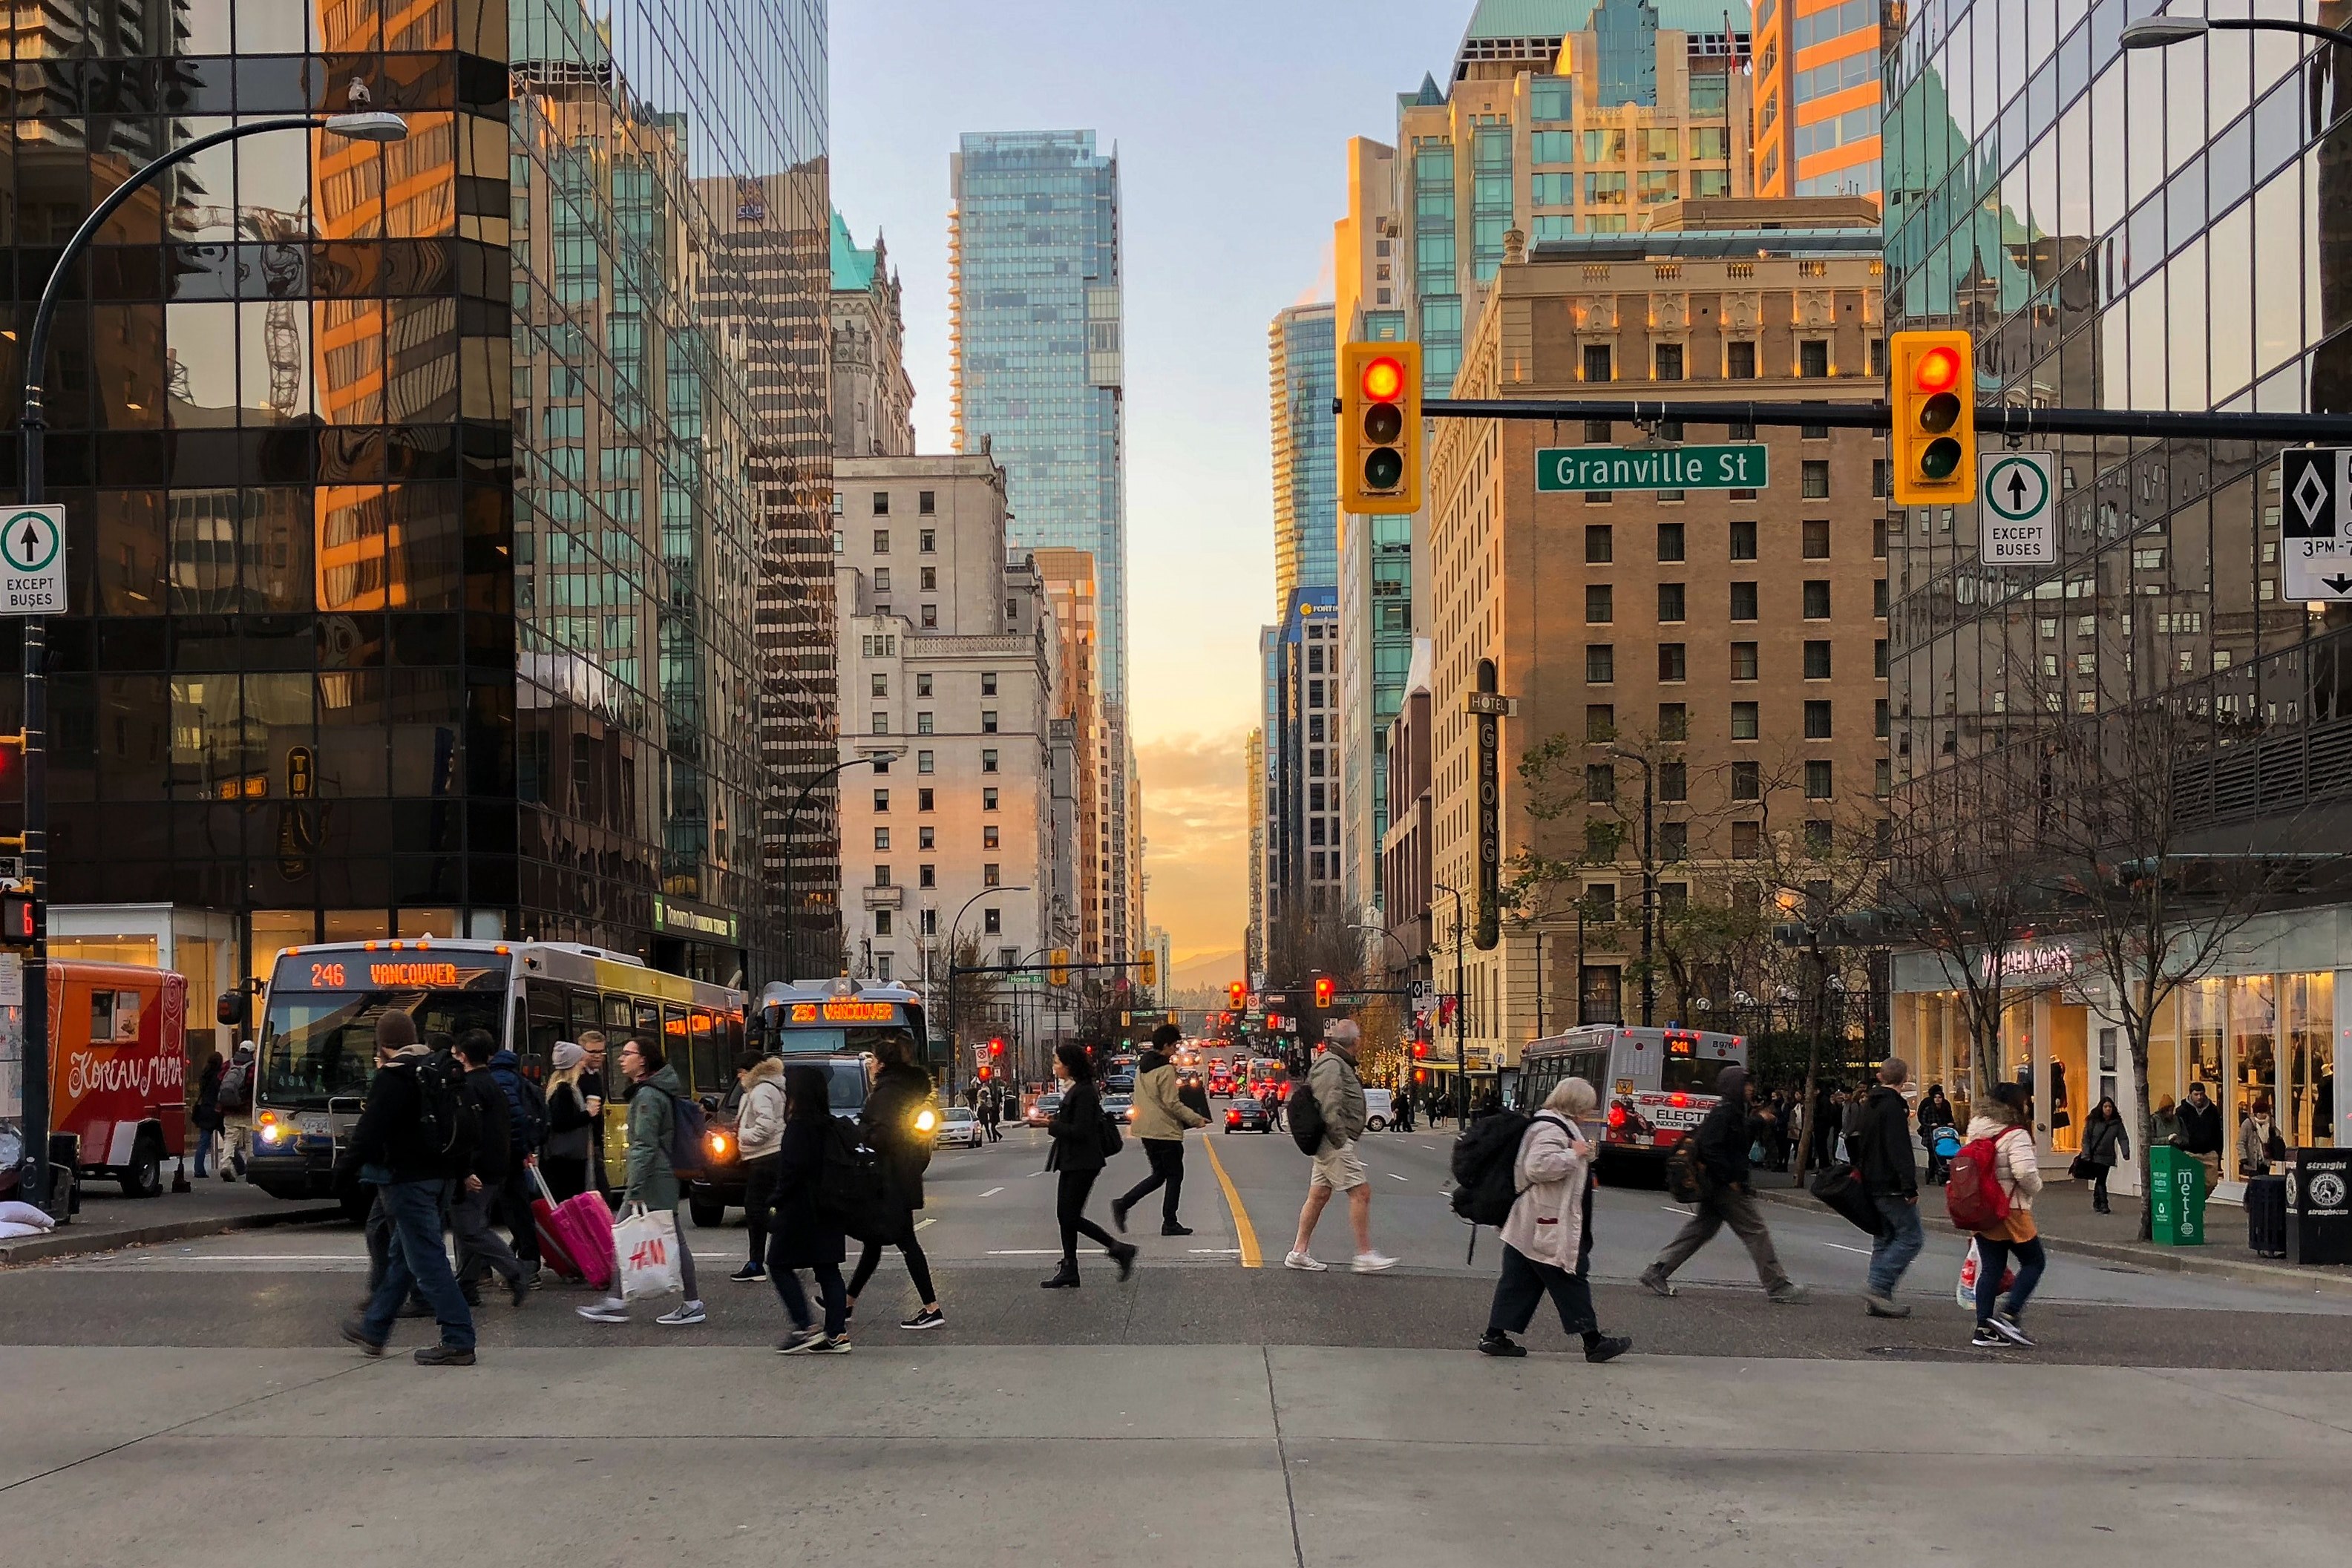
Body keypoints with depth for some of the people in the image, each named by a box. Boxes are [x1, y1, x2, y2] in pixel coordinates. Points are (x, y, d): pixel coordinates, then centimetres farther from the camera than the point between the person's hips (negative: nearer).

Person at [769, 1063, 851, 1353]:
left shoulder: (798, 1127, -15)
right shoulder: (830, 1127, 9)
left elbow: (793, 1169, -20)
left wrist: (778, 1199, -8)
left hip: (800, 1210, -8)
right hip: (827, 1210, 8)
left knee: (780, 1265, 2)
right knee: (827, 1269, 8)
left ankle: (806, 1328, -6)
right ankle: (836, 1334, 5)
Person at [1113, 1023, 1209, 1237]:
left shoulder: (1142, 1065, 11)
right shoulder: (1165, 1069, -16)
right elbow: (1172, 1103, -18)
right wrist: (1195, 1119, -10)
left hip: (1146, 1130, 9)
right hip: (1165, 1131, -9)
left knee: (1159, 1174, 16)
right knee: (1175, 1175, 3)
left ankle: (1122, 1204, 3)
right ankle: (1170, 1223, 4)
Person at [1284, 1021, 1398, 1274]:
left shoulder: (1337, 1063, 19)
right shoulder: (1331, 1064, -15)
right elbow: (1329, 1107, -24)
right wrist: (1340, 1138, -23)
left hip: (1331, 1144, 11)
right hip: (1335, 1142, -11)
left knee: (1318, 1195, 11)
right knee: (1360, 1192, -10)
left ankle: (1298, 1253, 14)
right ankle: (1365, 1255, -9)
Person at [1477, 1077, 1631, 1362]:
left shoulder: (1556, 1126, 19)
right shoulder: (1551, 1130, -17)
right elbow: (1538, 1166, -30)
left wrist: (1583, 1157, 19)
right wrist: (1574, 1154, -22)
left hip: (1529, 1228, 11)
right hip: (1550, 1229, -11)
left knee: (1518, 1282, 9)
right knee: (1570, 1280, -3)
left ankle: (1495, 1336, 10)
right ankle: (1593, 1341, 3)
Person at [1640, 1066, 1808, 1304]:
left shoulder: (1731, 1111, 15)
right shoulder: (1725, 1112, -17)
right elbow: (1709, 1147, -25)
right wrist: (1730, 1179, -22)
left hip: (1715, 1186, 11)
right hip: (1726, 1187, -11)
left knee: (1700, 1229, 12)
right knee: (1755, 1231, -3)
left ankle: (1657, 1273, 11)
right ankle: (1778, 1286, 4)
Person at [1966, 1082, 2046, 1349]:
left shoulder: (1977, 1132, 11)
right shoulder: (2016, 1135, -14)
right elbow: (2025, 1172, -25)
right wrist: (2035, 1187, -5)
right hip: (2011, 1211, -7)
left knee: (1990, 1269, 10)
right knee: (2034, 1262, 8)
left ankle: (1984, 1329, 6)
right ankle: (2008, 1315, -4)